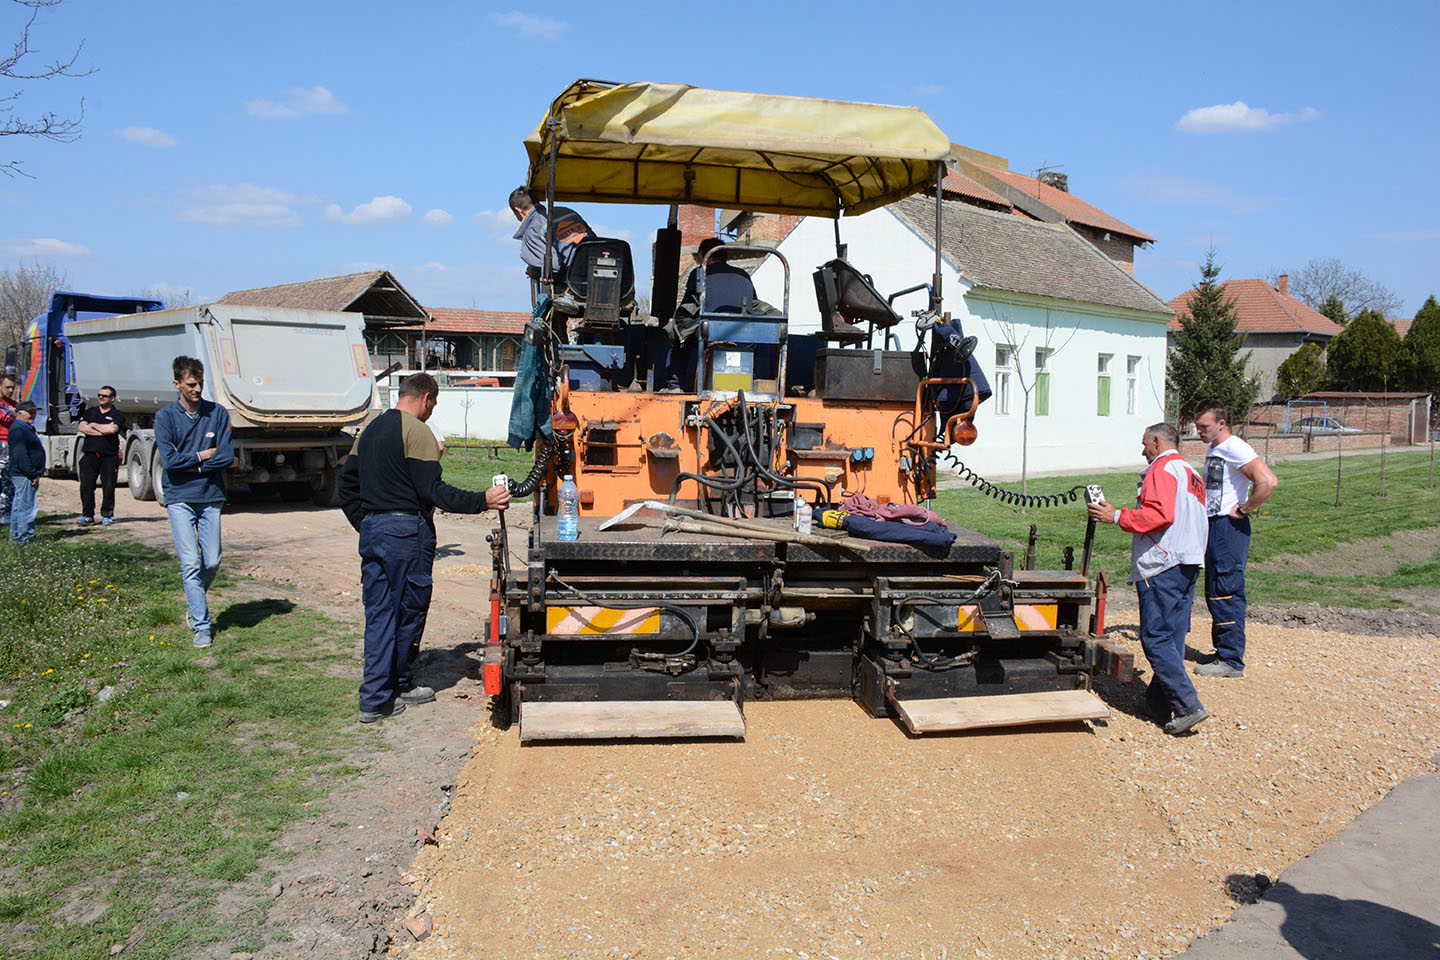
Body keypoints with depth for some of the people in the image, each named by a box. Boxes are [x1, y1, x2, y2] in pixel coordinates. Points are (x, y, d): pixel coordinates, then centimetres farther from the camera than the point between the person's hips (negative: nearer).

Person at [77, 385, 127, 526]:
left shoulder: (117, 415, 4)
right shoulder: (89, 412, 16)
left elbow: (112, 429, -16)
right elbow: (82, 427, 0)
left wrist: (93, 425, -3)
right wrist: (103, 431, -8)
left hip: (109, 457, -3)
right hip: (90, 455, 3)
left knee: (108, 487, -1)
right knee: (86, 486, 1)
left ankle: (107, 515, 9)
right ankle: (87, 515, 10)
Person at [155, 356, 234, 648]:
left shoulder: (217, 413, 4)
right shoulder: (165, 417, 0)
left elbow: (227, 456, -5)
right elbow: (170, 460, -11)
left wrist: (189, 464, -8)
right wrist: (202, 456, -4)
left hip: (211, 496, 2)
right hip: (180, 498, -2)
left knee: (212, 561, 3)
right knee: (191, 563, -7)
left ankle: (194, 605, 31)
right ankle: (201, 626, 0)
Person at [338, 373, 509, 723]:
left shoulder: (370, 429, 15)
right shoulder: (417, 431, -11)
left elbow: (347, 484, 17)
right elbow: (432, 490, -18)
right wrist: (482, 501, -18)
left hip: (372, 528, 8)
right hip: (407, 531, -8)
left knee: (377, 614, 9)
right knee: (409, 611, 6)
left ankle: (375, 698, 10)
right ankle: (399, 688, 16)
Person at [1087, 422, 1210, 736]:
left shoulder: (1162, 468, -6)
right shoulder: (1192, 474, 24)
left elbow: (1160, 514, -20)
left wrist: (1117, 517, -14)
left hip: (1162, 567, -10)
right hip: (1189, 565, 10)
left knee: (1155, 637, -9)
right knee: (1172, 637, 10)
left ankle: (1188, 706, -13)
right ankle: (1159, 701, 15)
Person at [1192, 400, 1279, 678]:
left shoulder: (1234, 448, -15)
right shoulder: (1213, 449, 16)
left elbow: (1268, 481, -28)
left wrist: (1243, 510, -19)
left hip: (1230, 529, -10)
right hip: (1213, 527, 10)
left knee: (1226, 594, -7)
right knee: (1215, 594, 15)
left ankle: (1232, 661, 0)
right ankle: (1224, 652, 24)